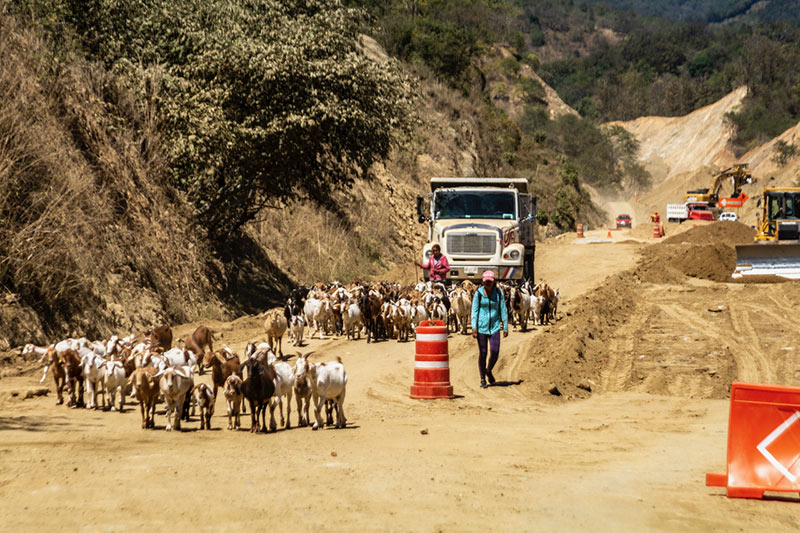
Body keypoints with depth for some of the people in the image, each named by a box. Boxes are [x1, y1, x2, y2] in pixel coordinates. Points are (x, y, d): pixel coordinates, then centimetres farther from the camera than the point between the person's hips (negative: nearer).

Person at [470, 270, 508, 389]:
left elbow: (503, 310, 6)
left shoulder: (499, 293, 1)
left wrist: (505, 327, 5)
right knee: (482, 353, 2)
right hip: (481, 326, -1)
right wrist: (474, 327, -11)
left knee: (495, 352, -8)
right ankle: (482, 379, 15)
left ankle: (489, 371, 23)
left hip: (494, 326, 1)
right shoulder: (478, 293, -2)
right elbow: (474, 311, -2)